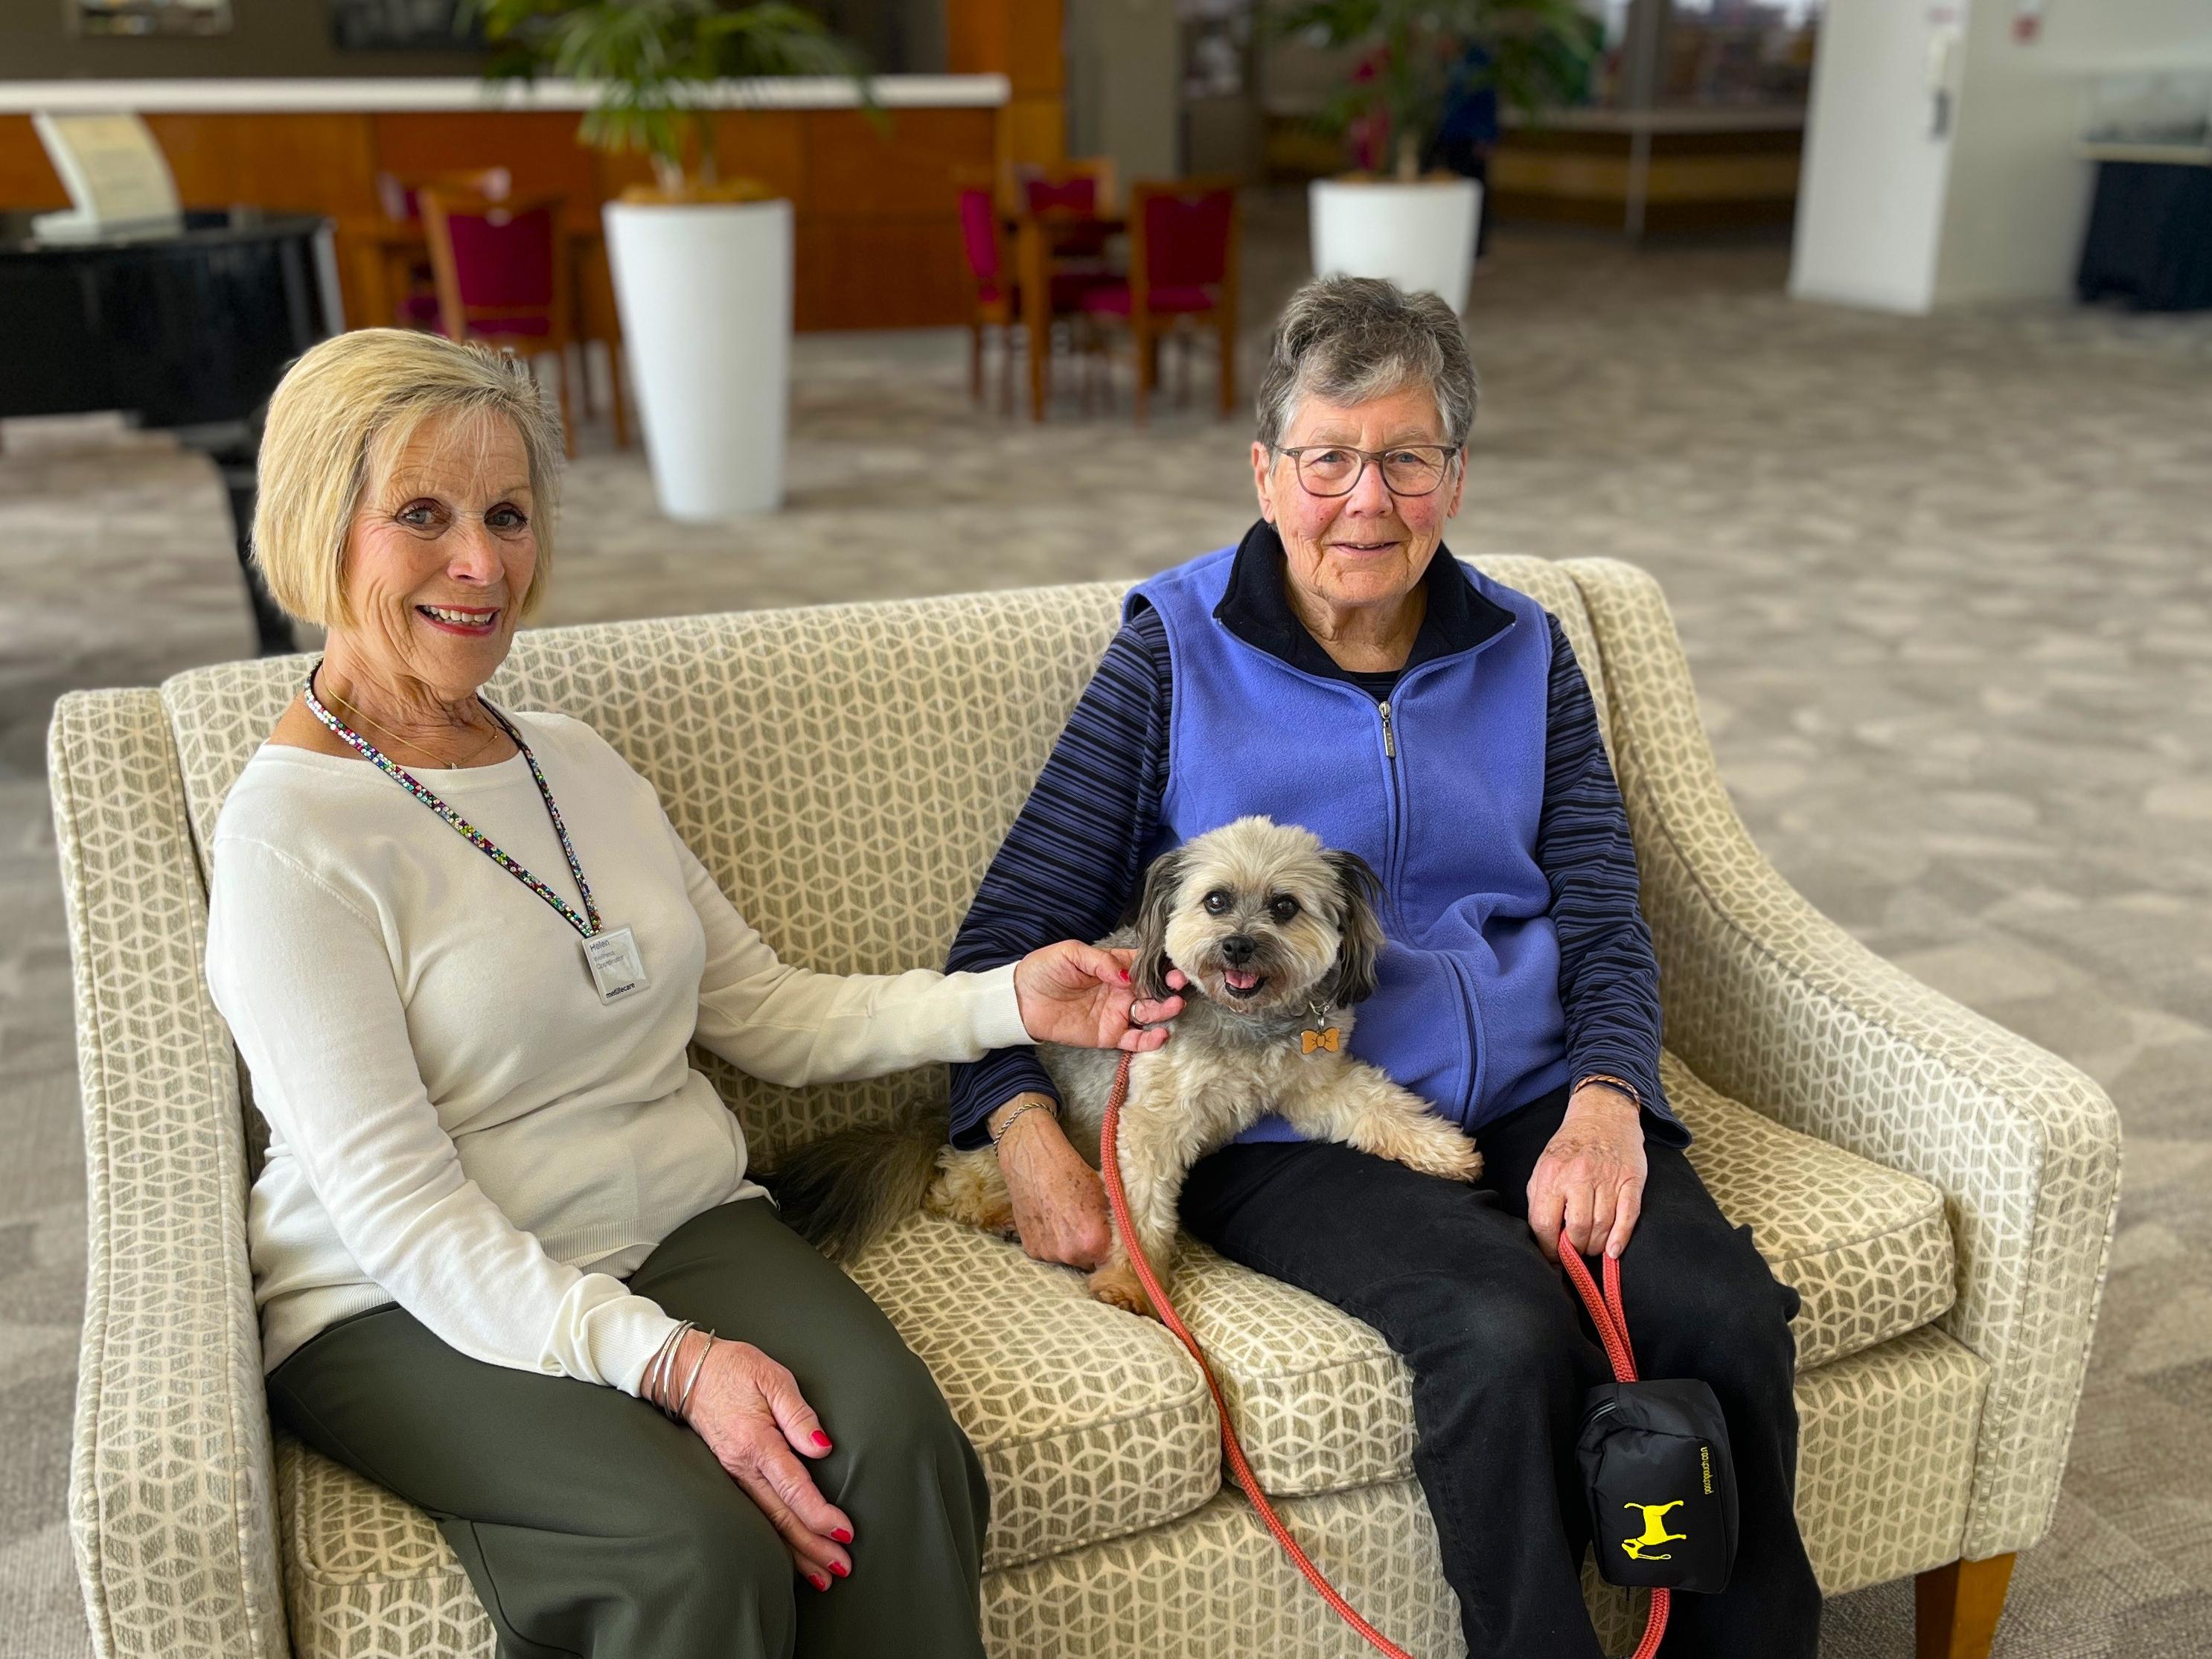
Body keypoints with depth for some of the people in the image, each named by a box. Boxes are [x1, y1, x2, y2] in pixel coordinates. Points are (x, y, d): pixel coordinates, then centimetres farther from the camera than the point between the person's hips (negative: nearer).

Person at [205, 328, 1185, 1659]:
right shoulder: (292, 837, -11)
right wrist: (669, 1360, -26)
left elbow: (765, 1010, 13)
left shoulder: (577, 762, 12)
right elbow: (398, 1210, -16)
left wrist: (1003, 1002, 2)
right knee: (702, 1551, -30)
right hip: (412, 1306, -5)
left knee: (899, 1446, -23)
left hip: (687, 1229, 5)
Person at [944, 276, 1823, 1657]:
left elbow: (1605, 922, 9)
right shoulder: (1178, 650, 4)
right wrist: (1027, 1134, -15)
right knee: (1507, 1338, -31)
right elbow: (1017, 922, 2)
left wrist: (1605, 1104, -11)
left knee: (1727, 1317, -24)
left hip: (1534, 1093, 4)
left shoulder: (1526, 653, 14)